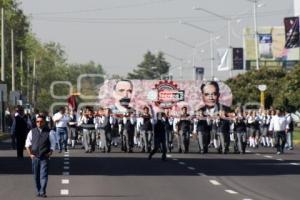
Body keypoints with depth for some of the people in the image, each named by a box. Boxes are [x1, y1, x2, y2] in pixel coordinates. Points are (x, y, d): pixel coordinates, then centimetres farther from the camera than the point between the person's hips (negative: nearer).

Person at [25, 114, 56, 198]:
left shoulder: (49, 132, 0)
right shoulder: (32, 132, 6)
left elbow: (53, 145, 5)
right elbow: (28, 144, 12)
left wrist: (50, 153, -7)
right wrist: (30, 154, 4)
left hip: (44, 157, -3)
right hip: (34, 157, 3)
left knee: (44, 175, -9)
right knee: (36, 175, 9)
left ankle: (42, 192, -12)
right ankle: (38, 191, 19)